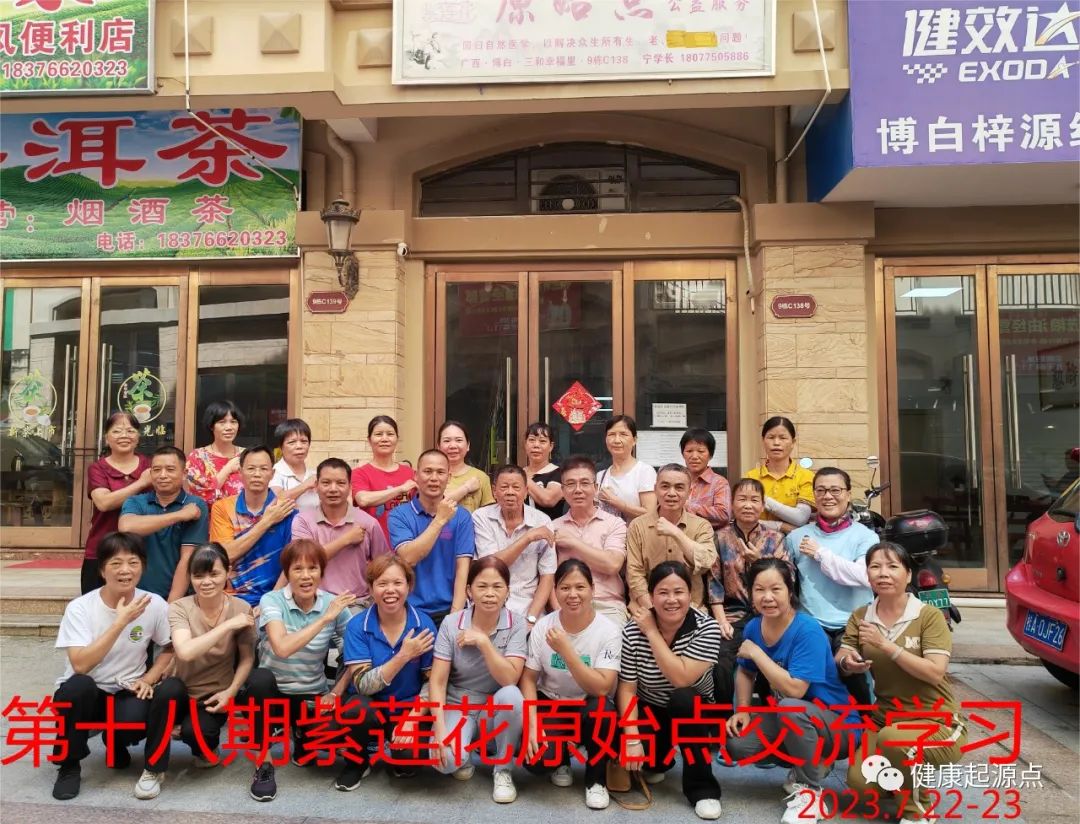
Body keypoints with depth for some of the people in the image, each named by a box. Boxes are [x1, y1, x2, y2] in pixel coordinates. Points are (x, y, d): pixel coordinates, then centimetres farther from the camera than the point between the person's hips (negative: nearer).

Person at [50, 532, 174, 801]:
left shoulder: (155, 605, -10)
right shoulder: (80, 608, -16)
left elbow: (169, 649, 4)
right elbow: (80, 664, -27)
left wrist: (148, 679, -13)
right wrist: (121, 622, -31)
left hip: (126, 693, 1)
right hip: (83, 694, -1)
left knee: (134, 720, -32)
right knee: (80, 685, -35)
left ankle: (116, 744, 10)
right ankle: (69, 764, -8)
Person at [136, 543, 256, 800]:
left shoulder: (241, 609, -10)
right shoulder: (179, 608, -13)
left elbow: (247, 659, -1)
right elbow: (185, 652, -31)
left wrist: (231, 691, -15)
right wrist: (228, 625, -30)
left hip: (215, 696, 0)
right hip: (182, 692, 0)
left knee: (194, 731, -30)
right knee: (168, 688, -34)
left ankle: (206, 748, 12)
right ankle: (154, 769, -11)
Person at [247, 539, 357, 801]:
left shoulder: (335, 604, -9)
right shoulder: (271, 600, -15)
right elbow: (282, 648, -32)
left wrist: (335, 693, -17)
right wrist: (325, 618, -33)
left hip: (312, 696, 2)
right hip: (272, 691, -2)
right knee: (260, 677, -34)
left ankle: (303, 742, 16)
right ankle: (263, 763, -14)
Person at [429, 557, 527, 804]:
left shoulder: (516, 625, -13)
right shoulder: (451, 623, -11)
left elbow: (510, 679, -24)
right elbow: (437, 682, -12)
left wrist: (483, 642, -31)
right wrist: (440, 730, -21)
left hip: (498, 709, 1)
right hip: (458, 706, 0)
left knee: (510, 695, -34)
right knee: (446, 760, -30)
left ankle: (503, 770, -9)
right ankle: (463, 756, 10)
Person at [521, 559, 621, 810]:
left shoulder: (608, 631, -17)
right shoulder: (543, 626, -10)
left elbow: (602, 689, -26)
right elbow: (528, 679, -4)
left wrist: (565, 650, -34)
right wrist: (532, 724, -18)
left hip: (588, 708, -1)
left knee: (601, 709, -36)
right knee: (536, 759, -26)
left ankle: (596, 779, -6)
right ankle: (561, 759, 14)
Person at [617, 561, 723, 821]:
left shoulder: (707, 628, -20)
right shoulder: (633, 631, -16)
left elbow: (681, 678, -30)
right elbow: (627, 688, -14)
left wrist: (652, 632, -28)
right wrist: (632, 738, -24)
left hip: (694, 714, -2)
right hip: (650, 712, 2)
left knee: (683, 698, -34)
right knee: (623, 744, -25)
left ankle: (703, 789, -15)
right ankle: (657, 761, 15)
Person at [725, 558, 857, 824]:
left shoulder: (808, 630, -26)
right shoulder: (752, 628, -5)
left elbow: (794, 689, -33)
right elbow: (745, 672, 11)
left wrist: (756, 653, -25)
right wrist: (743, 710, -3)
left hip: (838, 725, -7)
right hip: (789, 721, 7)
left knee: (789, 707, -38)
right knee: (735, 743, -13)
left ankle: (809, 789, -13)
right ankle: (810, 764, 10)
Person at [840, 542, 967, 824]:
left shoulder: (929, 615, -13)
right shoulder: (860, 616, 2)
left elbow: (936, 673, -22)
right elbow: (840, 660, -1)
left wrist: (886, 645, -29)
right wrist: (847, 662, -25)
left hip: (936, 721, -5)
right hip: (885, 717, 5)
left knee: (893, 737, -36)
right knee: (859, 781, -15)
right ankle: (906, 773, 20)